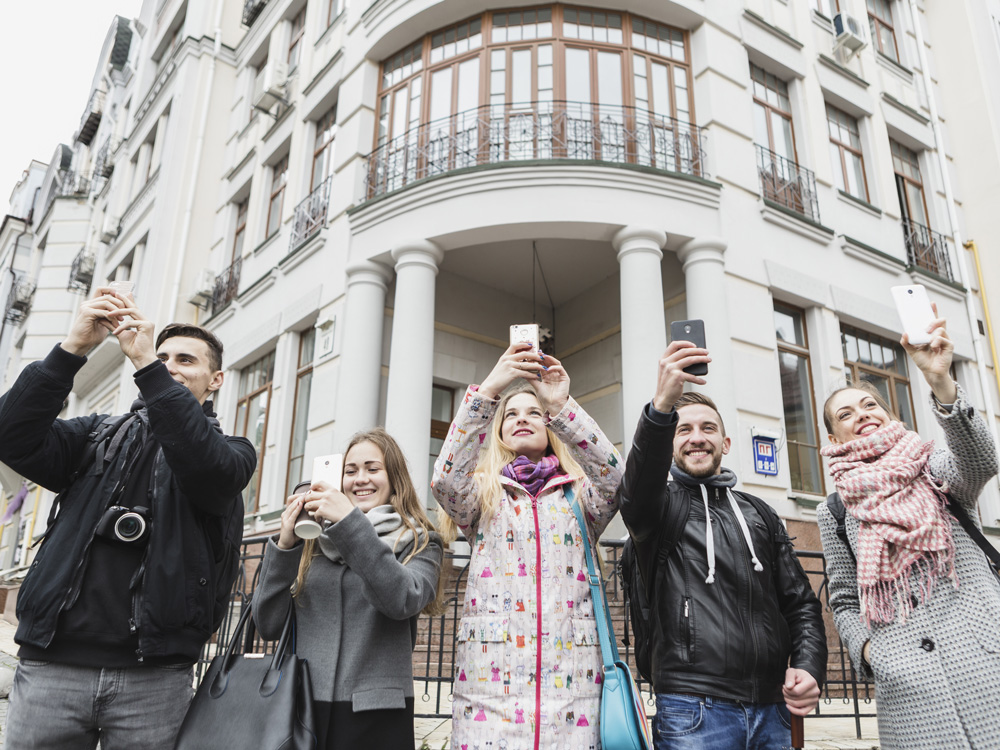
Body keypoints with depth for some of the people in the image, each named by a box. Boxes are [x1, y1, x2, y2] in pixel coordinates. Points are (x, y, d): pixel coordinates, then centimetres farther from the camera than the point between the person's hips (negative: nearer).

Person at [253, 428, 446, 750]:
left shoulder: (419, 543, 2)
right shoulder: (314, 541, 8)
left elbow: (404, 601, -18)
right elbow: (269, 625, 4)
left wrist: (351, 523, -20)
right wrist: (284, 545, -8)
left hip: (374, 712, -2)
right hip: (302, 704, 2)